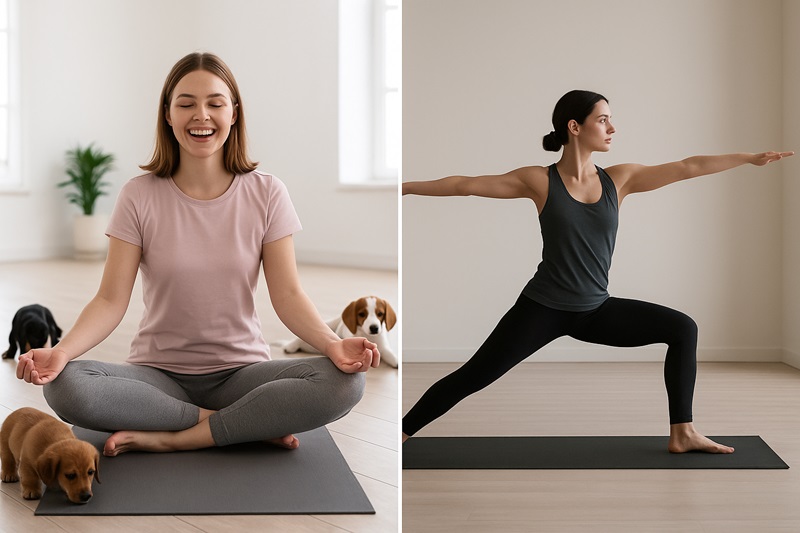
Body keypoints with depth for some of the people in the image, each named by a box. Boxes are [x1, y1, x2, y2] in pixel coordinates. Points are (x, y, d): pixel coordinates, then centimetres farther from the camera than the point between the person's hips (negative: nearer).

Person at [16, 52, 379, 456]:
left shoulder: (266, 194, -1)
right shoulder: (139, 197, -3)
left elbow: (287, 295, -6)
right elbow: (111, 300, -8)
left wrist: (332, 344, -26)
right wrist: (61, 351, -28)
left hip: (241, 372, 0)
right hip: (158, 374, 0)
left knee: (345, 382, -28)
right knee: (65, 386, -31)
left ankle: (169, 437, -21)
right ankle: (250, 426, -19)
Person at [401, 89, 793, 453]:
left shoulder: (619, 179, 1)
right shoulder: (539, 181, -9)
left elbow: (687, 168, -1)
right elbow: (466, 185, -5)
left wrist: (750, 157, -2)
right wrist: (407, 187, -4)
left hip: (596, 310, 4)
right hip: (543, 308, -4)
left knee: (683, 329, -3)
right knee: (472, 377, -7)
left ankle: (682, 434, 4)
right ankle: (399, 434, 8)